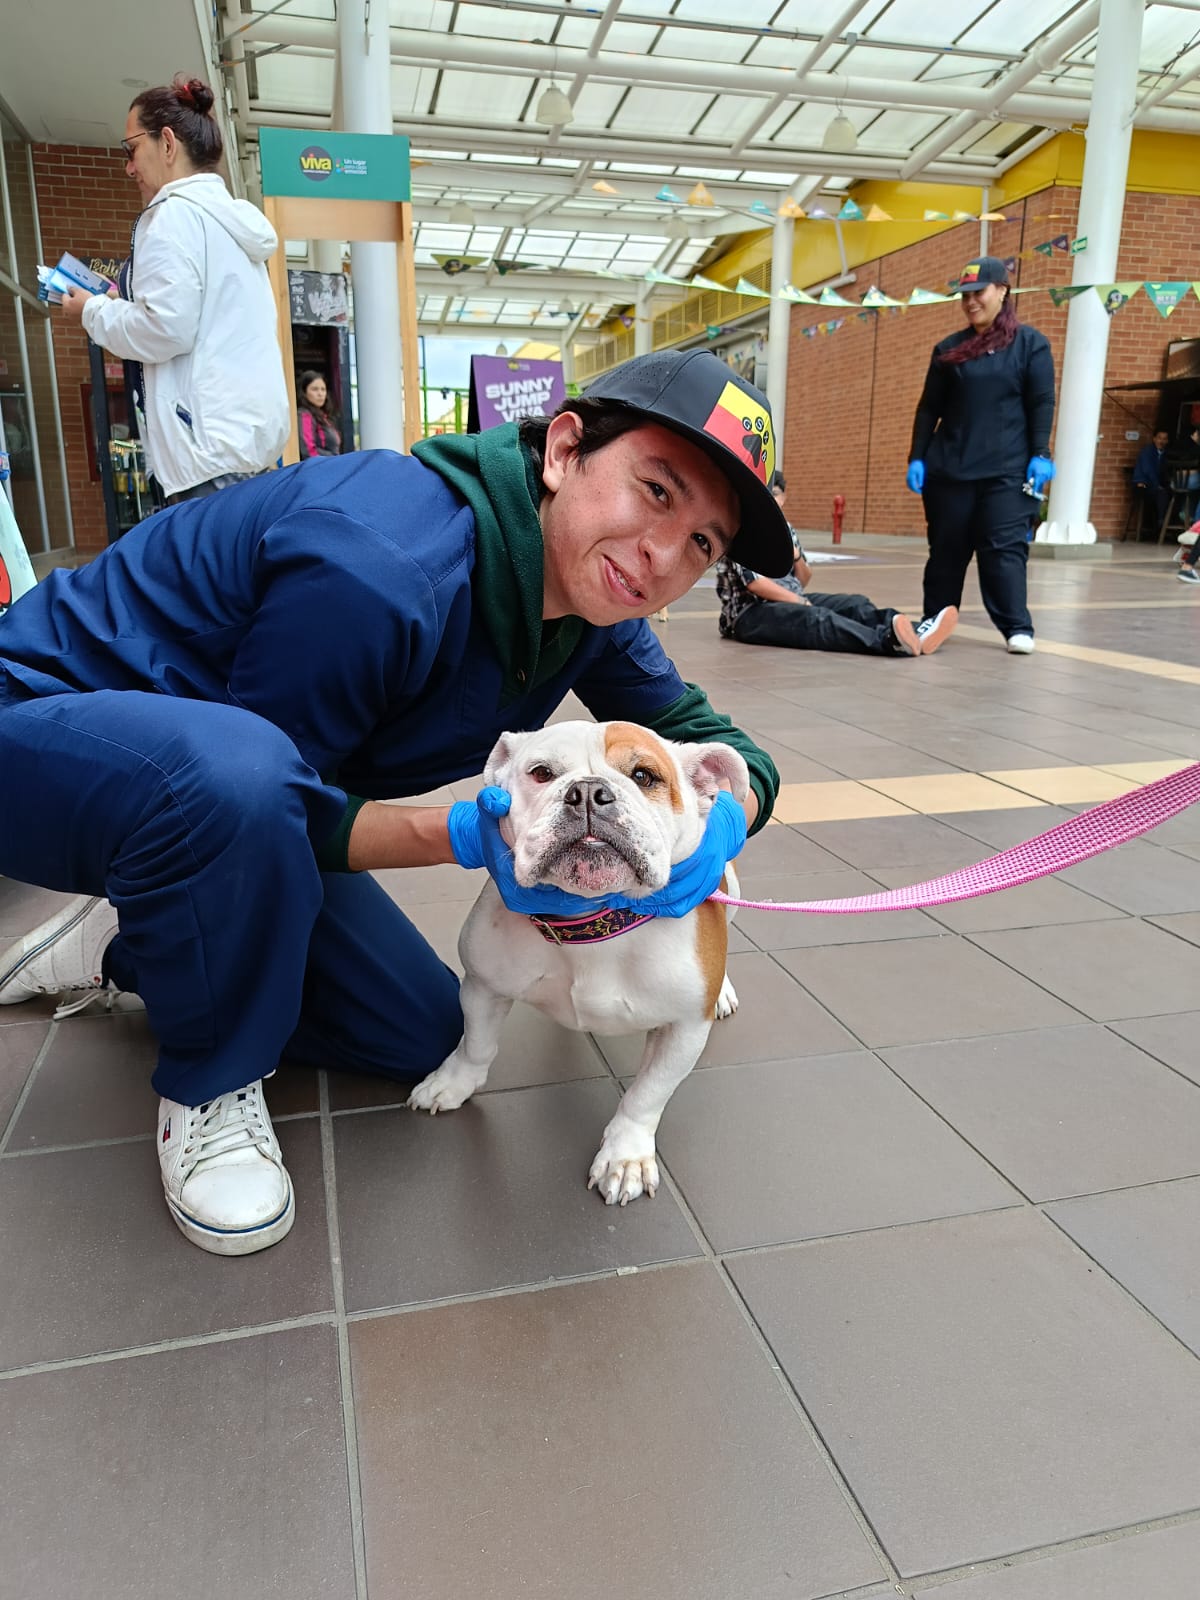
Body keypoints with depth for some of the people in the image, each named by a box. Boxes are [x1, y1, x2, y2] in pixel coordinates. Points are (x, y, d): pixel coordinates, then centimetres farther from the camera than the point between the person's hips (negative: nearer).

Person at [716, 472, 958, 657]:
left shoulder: (784, 529, 17)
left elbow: (803, 581, 19)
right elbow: (754, 583, -15)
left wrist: (796, 558, -2)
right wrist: (799, 600, -13)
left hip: (790, 602, 8)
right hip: (751, 613, -8)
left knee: (854, 604, -16)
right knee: (815, 618, -36)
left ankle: (914, 633, -43)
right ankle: (889, 640, -64)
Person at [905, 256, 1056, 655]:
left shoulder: (1031, 343, 5)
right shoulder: (948, 349, 12)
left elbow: (1042, 404, 0)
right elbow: (928, 409, 11)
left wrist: (1040, 455, -9)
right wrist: (916, 458, 3)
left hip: (1006, 468, -3)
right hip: (948, 468, 3)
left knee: (1004, 547, -9)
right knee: (946, 548, 7)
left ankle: (1017, 628, -7)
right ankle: (933, 621, 18)